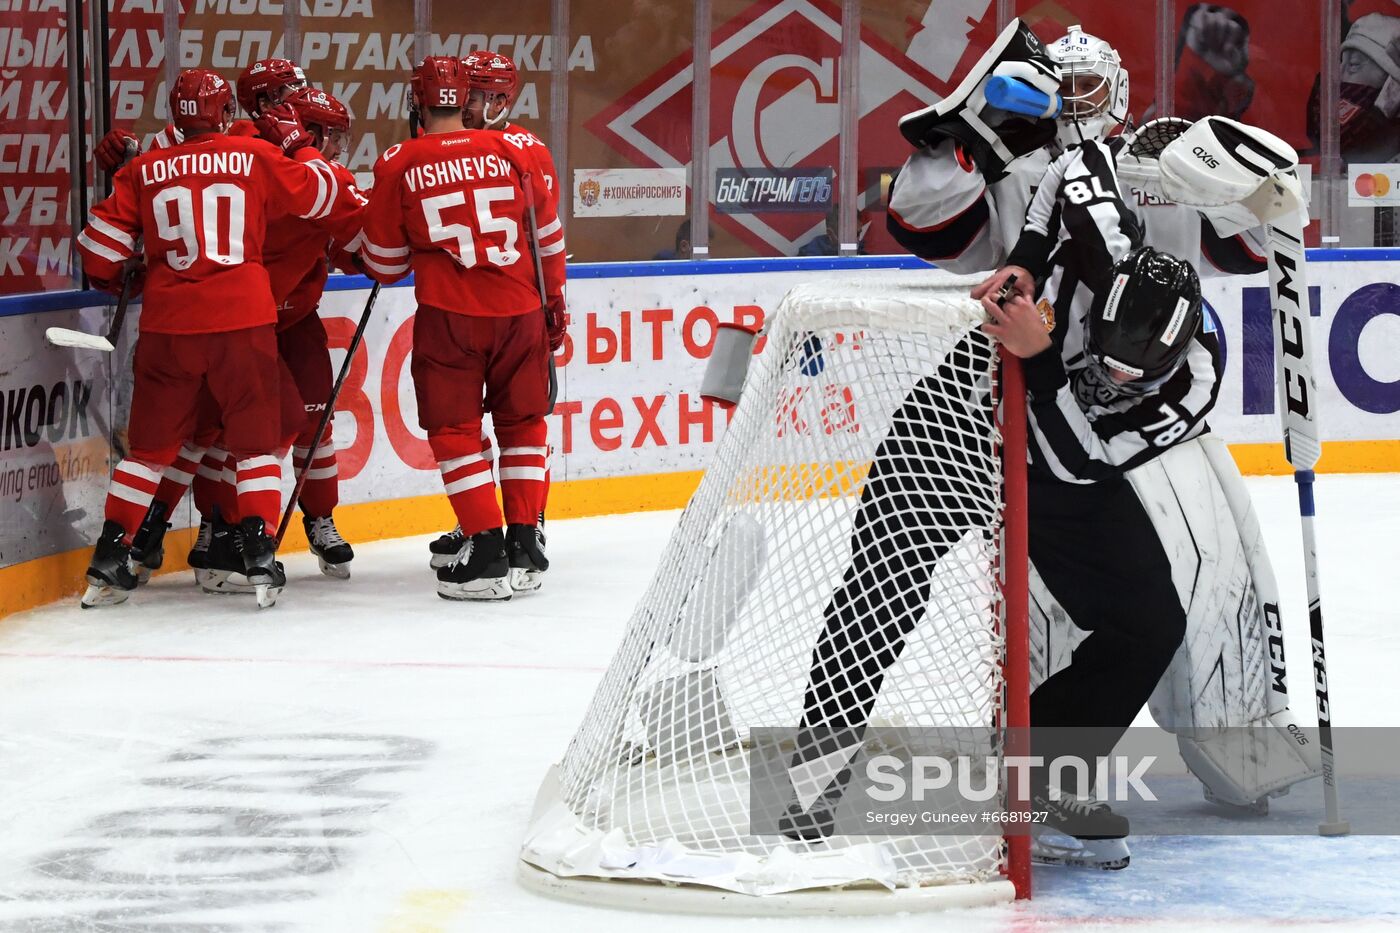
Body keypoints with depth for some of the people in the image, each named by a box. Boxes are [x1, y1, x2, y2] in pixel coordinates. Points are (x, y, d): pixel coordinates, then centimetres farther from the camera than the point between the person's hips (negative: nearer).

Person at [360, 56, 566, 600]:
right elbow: (548, 237, 9)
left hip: (447, 316, -2)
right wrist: (553, 304, 21)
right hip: (520, 310, 2)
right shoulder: (512, 151, 3)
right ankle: (524, 546, 14)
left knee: (454, 430, 6)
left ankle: (487, 555, -1)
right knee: (522, 425, 15)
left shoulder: (398, 166, -1)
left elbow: (384, 263, 6)